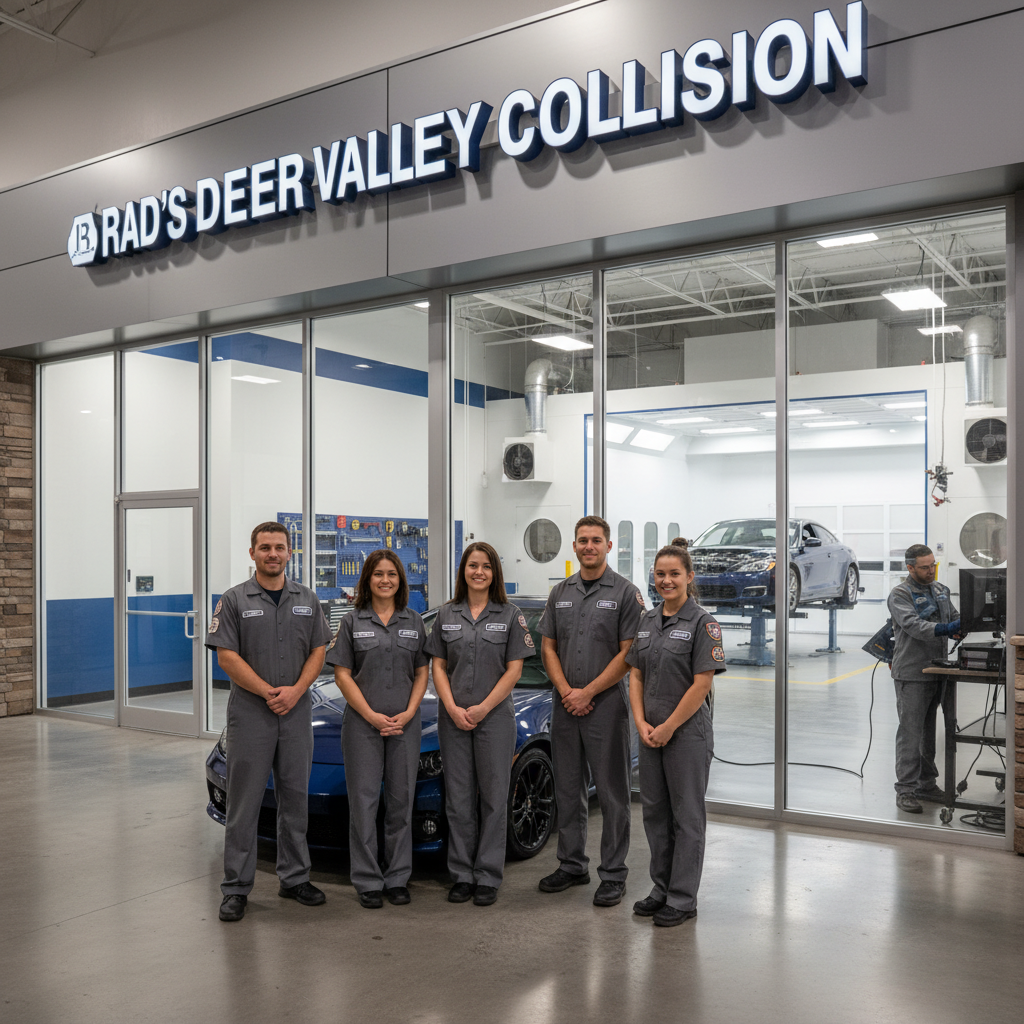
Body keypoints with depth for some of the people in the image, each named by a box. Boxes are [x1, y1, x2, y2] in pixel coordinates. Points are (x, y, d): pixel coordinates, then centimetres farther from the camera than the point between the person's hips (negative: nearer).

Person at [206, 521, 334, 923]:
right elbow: (227, 656, -8)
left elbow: (318, 650, 6)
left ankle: (295, 878, 23)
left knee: (295, 799, 11)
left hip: (297, 712, 3)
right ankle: (236, 888, 10)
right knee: (244, 802, 1)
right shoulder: (235, 600, -2)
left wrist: (295, 691, -9)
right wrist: (269, 692, -14)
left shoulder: (307, 600, 9)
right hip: (250, 713, -3)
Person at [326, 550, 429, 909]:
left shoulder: (414, 622, 8)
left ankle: (398, 878, 18)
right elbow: (343, 676, -2)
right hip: (362, 723, -2)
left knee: (401, 800, 7)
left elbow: (422, 673, 8)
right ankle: (368, 882, 10)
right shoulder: (352, 622, 2)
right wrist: (372, 716, -11)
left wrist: (408, 713, -7)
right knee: (364, 801, 1)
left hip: (405, 724, 2)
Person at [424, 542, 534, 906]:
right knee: (458, 798, 7)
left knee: (493, 798, 3)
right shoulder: (447, 615, 7)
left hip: (495, 716, -2)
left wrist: (483, 708, -11)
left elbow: (514, 670, -3)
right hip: (453, 718, 2)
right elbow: (438, 667, 6)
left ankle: (488, 877, 12)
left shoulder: (511, 616, 0)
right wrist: (453, 708, -8)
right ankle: (462, 875, 17)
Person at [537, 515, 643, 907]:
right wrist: (566, 691, -5)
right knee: (567, 790, 13)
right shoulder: (560, 592, 10)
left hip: (606, 705, -5)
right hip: (565, 706, 5)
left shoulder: (625, 592, -5)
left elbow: (628, 653, -10)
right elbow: (548, 646, 10)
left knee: (611, 793, 2)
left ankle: (613, 875, 11)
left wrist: (588, 692, -13)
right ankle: (572, 865, 26)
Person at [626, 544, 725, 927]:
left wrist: (667, 728, -14)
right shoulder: (648, 620, 9)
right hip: (651, 733, 6)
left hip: (687, 733, -6)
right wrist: (642, 723, -3)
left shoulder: (702, 623, -11)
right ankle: (661, 889, 27)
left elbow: (702, 684, -15)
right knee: (655, 812, 14)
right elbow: (636, 675, 9)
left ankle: (683, 899, 14)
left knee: (687, 816, 4)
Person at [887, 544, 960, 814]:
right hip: (912, 675, -7)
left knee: (928, 733, 16)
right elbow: (913, 625, -23)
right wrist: (945, 629, -36)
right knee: (911, 733, -6)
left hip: (936, 673, 7)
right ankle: (905, 790, -1)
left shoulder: (941, 590, 14)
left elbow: (955, 618, 14)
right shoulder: (900, 594, -10)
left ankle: (927, 784, 25)